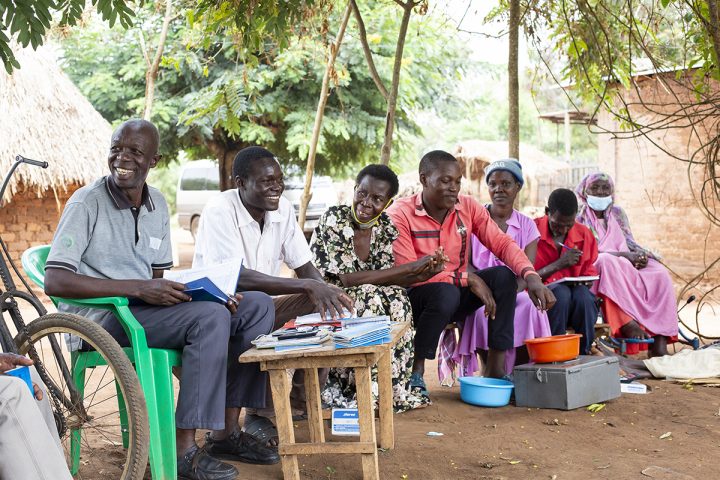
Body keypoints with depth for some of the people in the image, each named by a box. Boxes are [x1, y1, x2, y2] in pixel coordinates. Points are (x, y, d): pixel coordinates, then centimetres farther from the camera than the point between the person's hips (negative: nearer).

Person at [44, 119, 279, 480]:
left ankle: (226, 431, 1)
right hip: (98, 318, -8)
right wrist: (139, 288, -26)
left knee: (257, 305, 0)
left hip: (144, 308, 8)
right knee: (211, 318, -29)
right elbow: (55, 281, -20)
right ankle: (184, 451, -25)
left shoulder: (156, 203, 10)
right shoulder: (87, 202, -11)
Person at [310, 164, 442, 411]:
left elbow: (384, 277, -5)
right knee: (369, 297, -30)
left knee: (397, 298, -22)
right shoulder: (334, 219, -20)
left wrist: (421, 275, -25)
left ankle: (393, 387, -13)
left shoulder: (386, 227, -1)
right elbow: (346, 278, -27)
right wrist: (408, 268, -26)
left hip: (364, 296, 5)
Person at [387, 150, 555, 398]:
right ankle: (415, 370, -16)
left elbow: (502, 243, -9)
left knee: (504, 275, -18)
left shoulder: (468, 207, -1)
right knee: (445, 293, -37)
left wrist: (531, 276, -29)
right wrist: (466, 278, -24)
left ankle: (495, 367, -14)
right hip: (416, 297, -5)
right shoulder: (400, 214, -17)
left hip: (458, 289, 5)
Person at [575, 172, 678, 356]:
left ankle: (659, 341, -34)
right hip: (594, 268, -5)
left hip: (627, 265, 5)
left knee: (660, 274, -23)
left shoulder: (617, 213, 21)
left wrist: (643, 254, -8)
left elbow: (630, 242, 17)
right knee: (607, 261, -40)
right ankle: (627, 323, -48)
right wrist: (624, 255, -18)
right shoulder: (579, 215, 4)